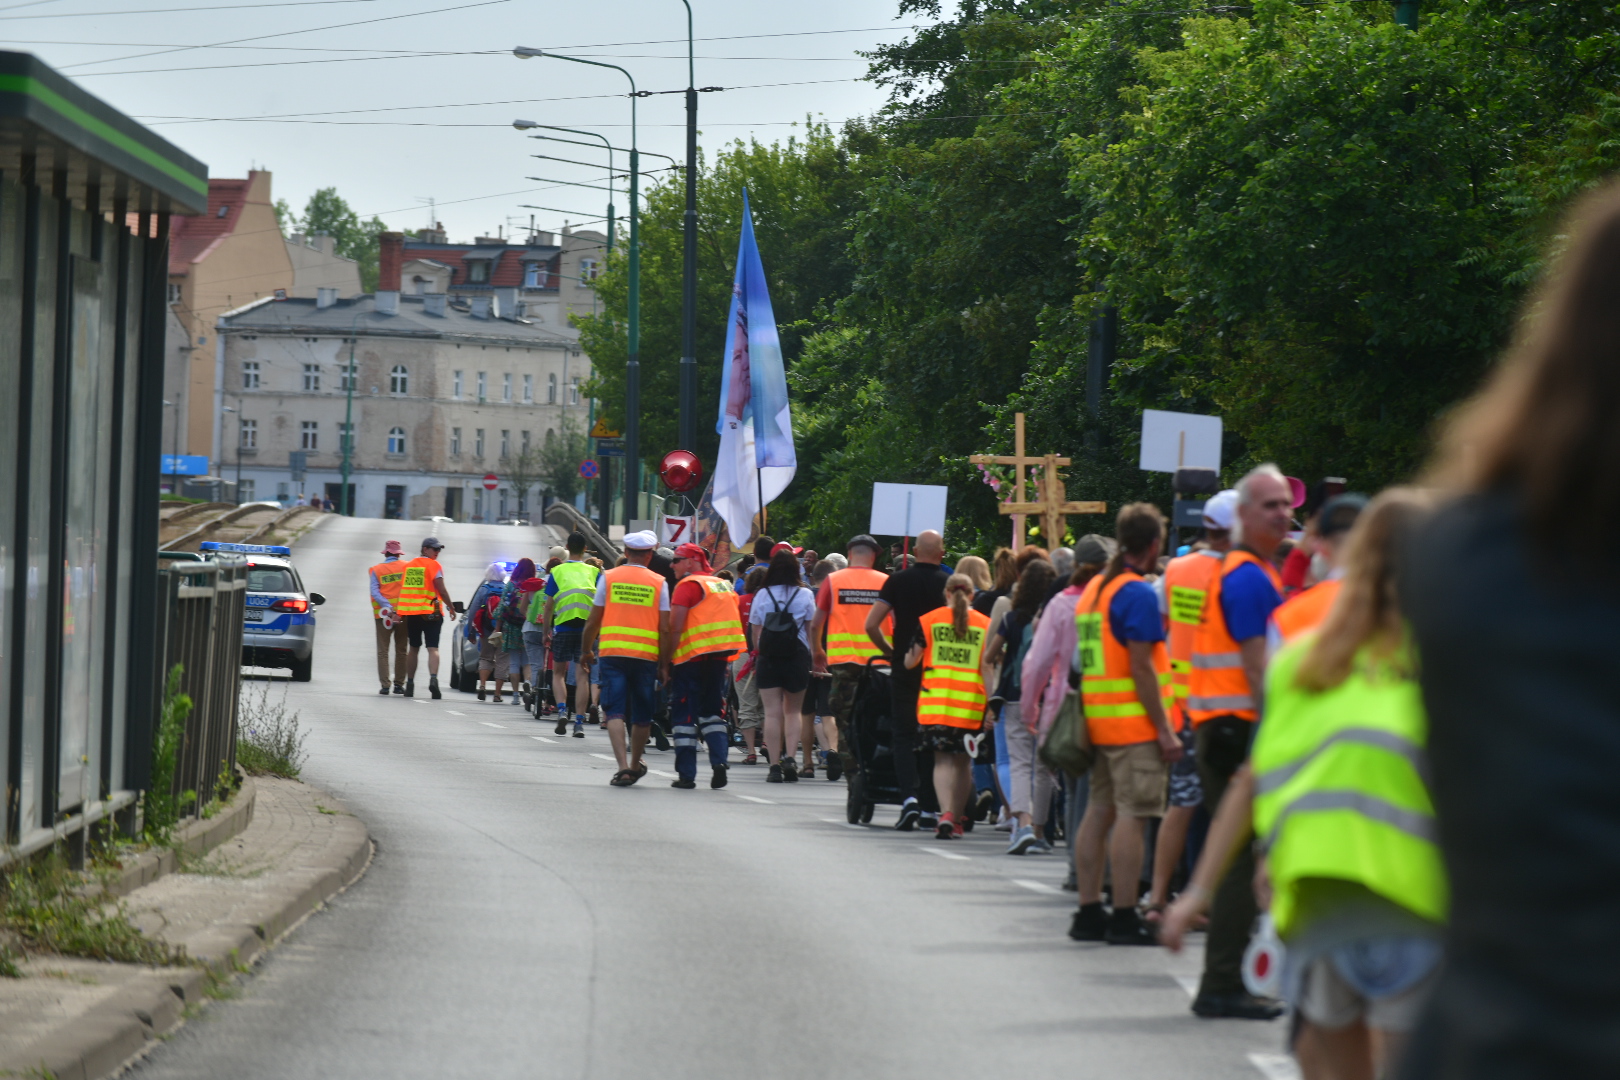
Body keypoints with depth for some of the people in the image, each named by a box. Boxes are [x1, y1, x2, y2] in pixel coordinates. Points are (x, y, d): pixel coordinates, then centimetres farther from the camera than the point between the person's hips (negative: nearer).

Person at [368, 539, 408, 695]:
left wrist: (388, 608, -16)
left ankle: (385, 684, -5)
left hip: (383, 614, 0)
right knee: (401, 651, 9)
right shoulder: (406, 567, 3)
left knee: (382, 651, 4)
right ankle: (399, 684, 9)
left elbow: (374, 592, -8)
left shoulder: (376, 570, 4)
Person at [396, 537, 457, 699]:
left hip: (410, 612, 5)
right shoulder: (434, 565, -4)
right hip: (431, 612, -5)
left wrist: (400, 613, 18)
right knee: (433, 648, -8)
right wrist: (451, 608, 0)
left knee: (413, 648, 15)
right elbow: (441, 590, -10)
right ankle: (433, 678, -28)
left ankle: (409, 684, 16)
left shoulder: (407, 566, 13)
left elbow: (401, 589, 14)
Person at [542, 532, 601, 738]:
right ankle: (579, 722, 2)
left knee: (558, 672, 12)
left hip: (563, 627, -1)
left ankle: (562, 710, -11)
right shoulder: (594, 572, 5)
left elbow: (549, 605, 2)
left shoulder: (557, 572, 4)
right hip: (588, 627, 1)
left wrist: (546, 632, 9)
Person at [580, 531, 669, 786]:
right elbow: (664, 627, -1)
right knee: (642, 714, 15)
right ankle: (635, 764, 29)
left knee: (615, 711, -3)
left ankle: (623, 766, -18)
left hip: (612, 652, -1)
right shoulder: (659, 583, 3)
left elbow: (593, 621, 4)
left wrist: (585, 651, 18)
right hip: (647, 655, 1)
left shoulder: (608, 577, 4)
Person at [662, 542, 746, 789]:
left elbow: (675, 628, -14)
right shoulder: (724, 586, 14)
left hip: (691, 658, -6)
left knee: (684, 715, 1)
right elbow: (731, 624, 17)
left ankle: (686, 774, -1)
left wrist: (665, 662, -8)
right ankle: (719, 762, -4)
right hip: (720, 658, 6)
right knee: (712, 713, 14)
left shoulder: (687, 586, -9)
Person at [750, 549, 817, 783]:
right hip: (797, 658, 0)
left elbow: (756, 632, 4)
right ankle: (789, 756, -6)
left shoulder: (762, 595, 1)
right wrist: (815, 658, 6)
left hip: (768, 658, 0)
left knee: (772, 713, 0)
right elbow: (811, 630, 0)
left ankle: (774, 765, -4)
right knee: (793, 711, 12)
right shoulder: (805, 595, -1)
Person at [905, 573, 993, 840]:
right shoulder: (985, 625, 2)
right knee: (963, 762, 12)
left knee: (943, 760, 1)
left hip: (935, 700, -1)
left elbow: (910, 662, 4)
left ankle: (946, 813, -19)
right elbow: (987, 666, -3)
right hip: (971, 704, 1)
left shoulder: (929, 621, 2)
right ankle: (956, 821, 18)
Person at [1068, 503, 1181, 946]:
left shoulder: (1093, 589, 16)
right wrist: (1165, 729, -15)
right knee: (1132, 815, -8)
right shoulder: (1138, 593, -12)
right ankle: (1124, 918, -9)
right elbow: (1141, 668, -17)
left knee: (1099, 811, 10)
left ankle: (1089, 911, 12)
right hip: (1135, 724, -9)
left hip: (1098, 721, 9)